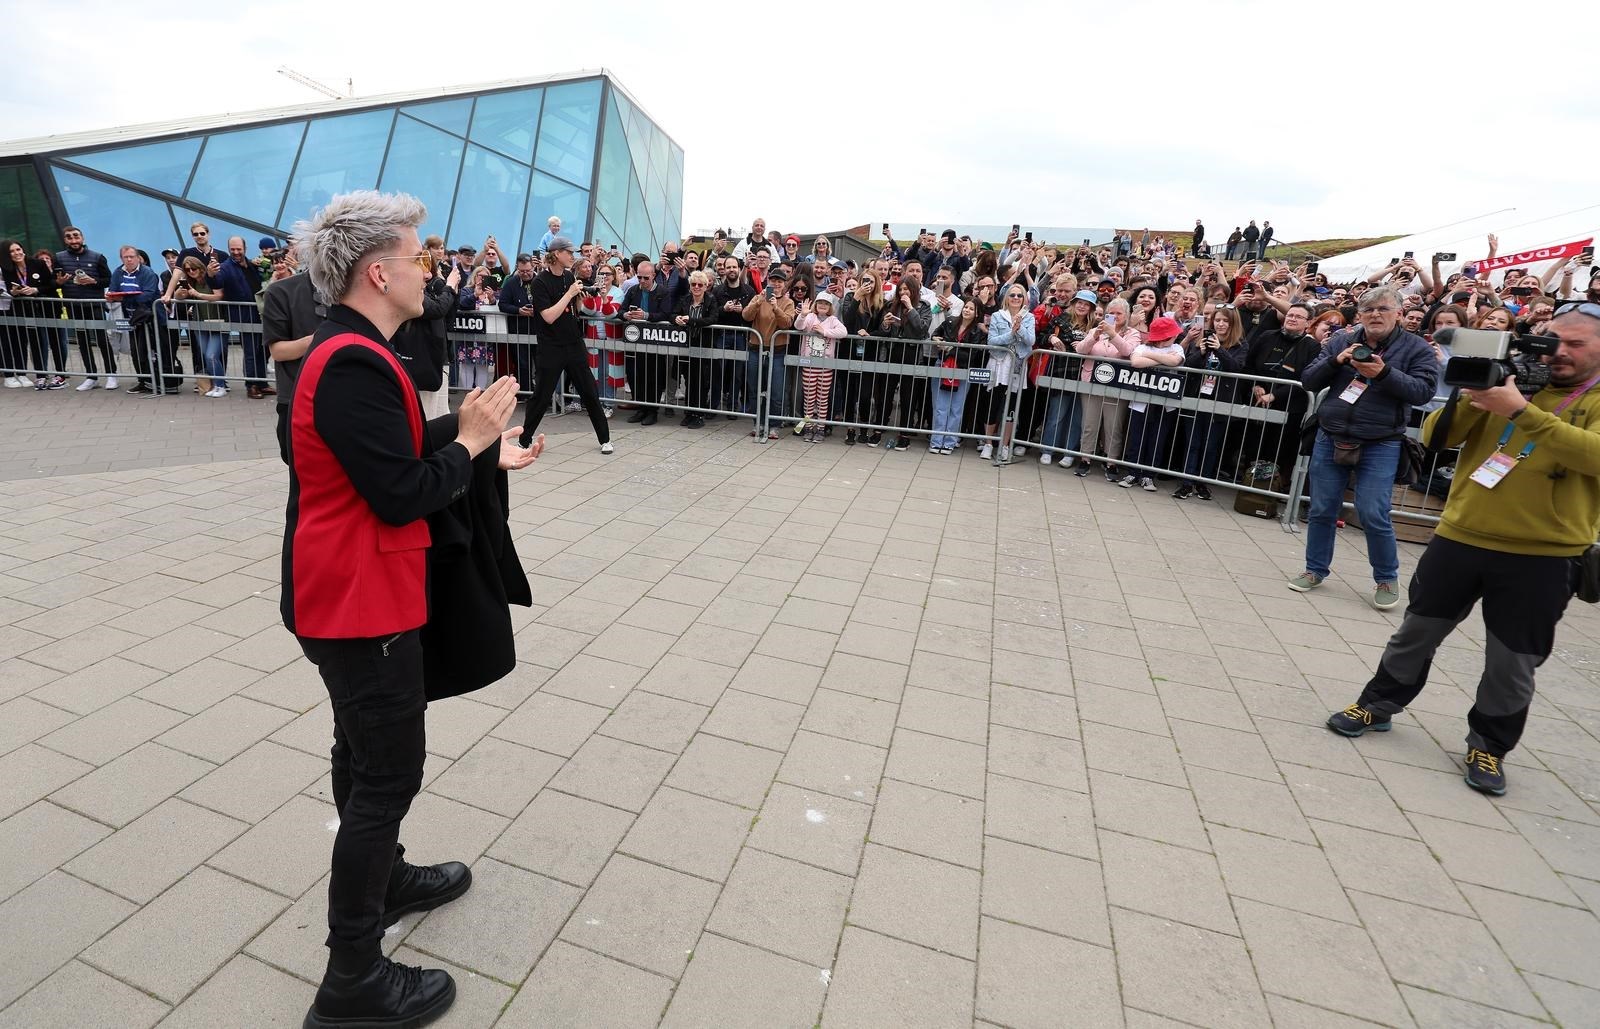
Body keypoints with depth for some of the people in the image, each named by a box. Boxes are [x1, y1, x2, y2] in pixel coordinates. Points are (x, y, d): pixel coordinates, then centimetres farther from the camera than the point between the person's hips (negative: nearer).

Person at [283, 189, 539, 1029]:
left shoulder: (346, 350, 9)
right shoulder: (354, 364, -24)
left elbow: (401, 447, 11)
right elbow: (403, 494, -25)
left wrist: (480, 446, 5)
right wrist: (471, 439, -12)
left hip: (346, 593, 10)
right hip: (363, 602, -10)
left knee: (364, 756, 23)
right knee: (389, 775, 2)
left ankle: (382, 879, 45)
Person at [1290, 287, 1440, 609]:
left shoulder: (1417, 348, 0)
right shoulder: (1341, 342, 6)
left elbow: (1423, 391, -11)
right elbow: (1309, 380, 2)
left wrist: (1384, 373, -23)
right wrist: (1336, 361, -14)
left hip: (1379, 446, -2)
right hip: (1330, 439, 3)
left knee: (1373, 516, -5)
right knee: (1322, 510, 8)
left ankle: (1387, 578, 15)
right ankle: (1315, 570, 23)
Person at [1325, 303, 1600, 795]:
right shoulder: (1512, 381, 6)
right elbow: (1436, 436, 1)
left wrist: (1520, 411, -27)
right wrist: (1473, 399, -16)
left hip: (1541, 556, -2)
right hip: (1460, 537, 2)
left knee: (1513, 663, 9)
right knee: (1417, 630, 13)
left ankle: (1488, 746, 28)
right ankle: (1378, 706, 30)